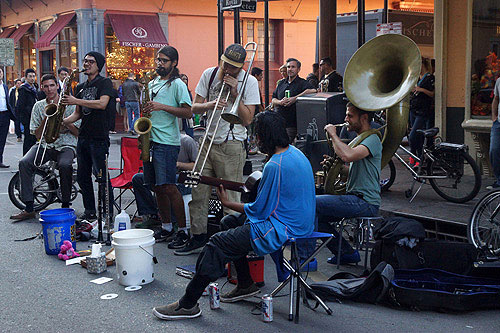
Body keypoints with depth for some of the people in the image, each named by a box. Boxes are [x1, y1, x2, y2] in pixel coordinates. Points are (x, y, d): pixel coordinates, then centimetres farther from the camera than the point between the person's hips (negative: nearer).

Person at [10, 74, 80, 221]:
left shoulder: (69, 104, 3)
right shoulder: (38, 106, 11)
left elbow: (77, 132, 0)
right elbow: (38, 135, 6)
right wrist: (46, 118, -8)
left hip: (66, 145, -3)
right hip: (45, 145, 3)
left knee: (65, 165, -36)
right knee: (24, 163, -24)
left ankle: (66, 207, -19)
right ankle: (29, 208, -20)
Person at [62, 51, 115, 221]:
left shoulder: (105, 82, -3)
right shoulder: (80, 87, 18)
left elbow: (102, 104, -20)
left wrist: (76, 101, -19)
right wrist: (63, 121, 3)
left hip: (99, 137, -8)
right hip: (83, 136, 8)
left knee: (101, 177, -7)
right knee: (82, 176, 9)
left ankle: (108, 213, 0)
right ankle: (89, 211, 19)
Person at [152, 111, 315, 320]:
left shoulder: (275, 166, -22)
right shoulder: (295, 153, 9)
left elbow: (259, 211, -17)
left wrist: (227, 203, -4)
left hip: (282, 229, -11)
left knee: (218, 243, -13)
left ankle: (188, 305, -8)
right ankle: (245, 285, 28)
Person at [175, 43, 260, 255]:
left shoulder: (249, 82, -3)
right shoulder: (209, 74, 6)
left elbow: (247, 120, -8)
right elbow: (194, 108, 6)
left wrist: (234, 93, -14)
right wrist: (210, 105, -15)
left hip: (232, 145, -4)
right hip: (208, 141, 4)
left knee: (230, 198, -4)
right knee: (198, 193, 6)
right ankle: (198, 239, 19)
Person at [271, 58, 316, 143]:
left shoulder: (302, 83, -3)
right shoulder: (281, 83, 16)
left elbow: (313, 91, -24)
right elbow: (273, 100, 15)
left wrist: (295, 98, -23)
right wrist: (280, 102, -10)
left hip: (291, 125, -6)